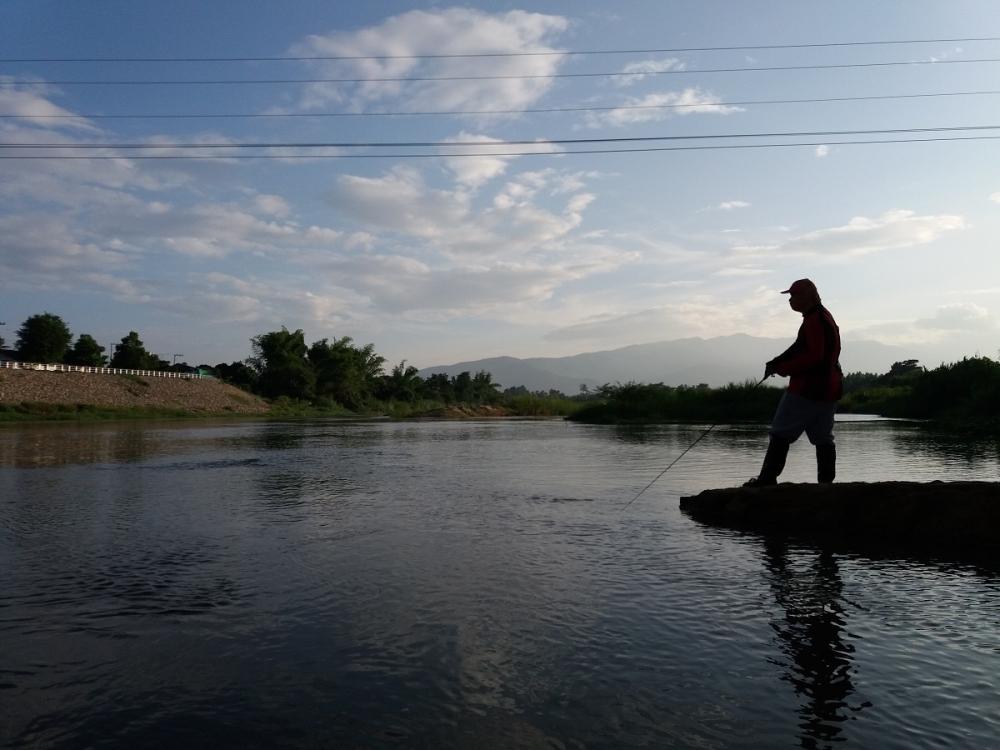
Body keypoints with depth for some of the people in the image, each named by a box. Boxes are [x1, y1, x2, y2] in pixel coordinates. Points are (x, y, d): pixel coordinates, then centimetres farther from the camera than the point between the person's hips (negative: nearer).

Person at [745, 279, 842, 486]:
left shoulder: (814, 320, -15)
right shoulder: (825, 316, 19)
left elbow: (813, 356, -23)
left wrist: (783, 368, -14)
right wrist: (777, 363, 10)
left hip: (808, 389, -10)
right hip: (829, 390, 10)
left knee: (781, 433, -4)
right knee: (823, 438, 10)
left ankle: (767, 479, -1)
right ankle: (826, 482, 11)